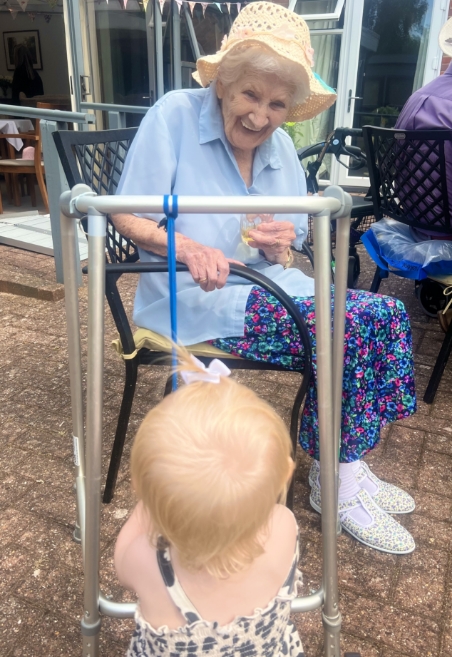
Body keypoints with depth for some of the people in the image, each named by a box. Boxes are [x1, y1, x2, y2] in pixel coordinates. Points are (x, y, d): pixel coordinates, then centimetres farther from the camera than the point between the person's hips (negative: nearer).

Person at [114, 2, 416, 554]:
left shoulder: (280, 148, 9)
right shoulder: (175, 115, -9)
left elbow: (281, 257, 12)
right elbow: (127, 218, -11)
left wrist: (280, 246, -13)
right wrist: (188, 247, -30)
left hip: (263, 287, 7)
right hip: (193, 301, -7)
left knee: (384, 314, -10)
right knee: (339, 329, -23)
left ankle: (348, 471, 1)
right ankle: (335, 485, -2)